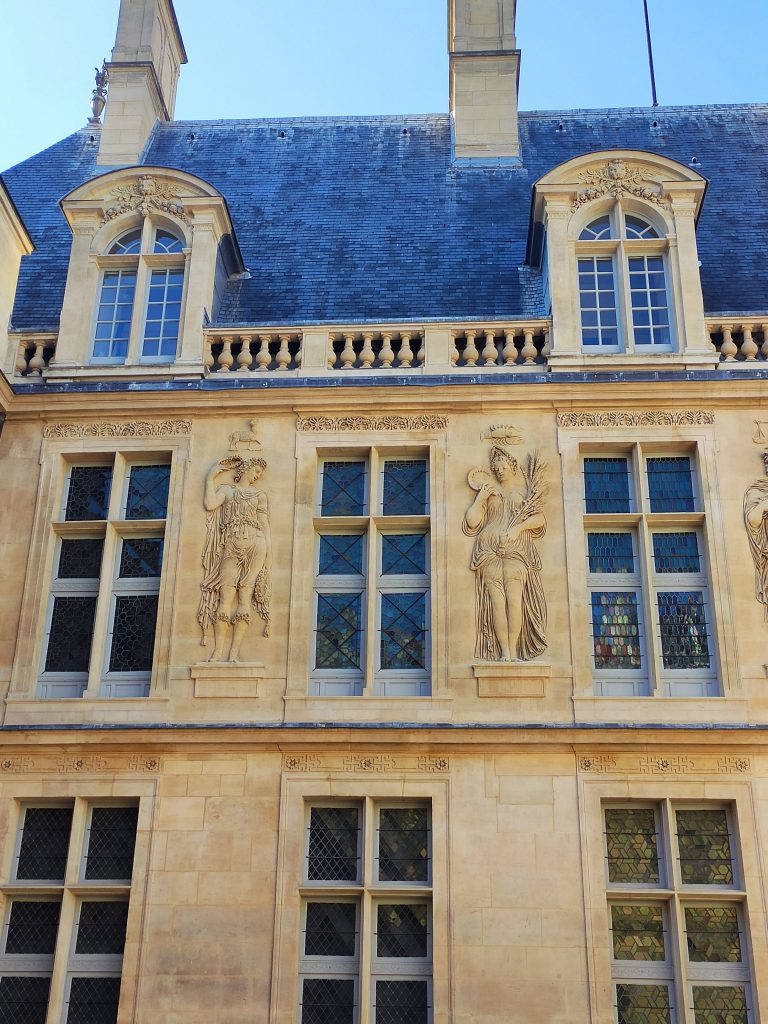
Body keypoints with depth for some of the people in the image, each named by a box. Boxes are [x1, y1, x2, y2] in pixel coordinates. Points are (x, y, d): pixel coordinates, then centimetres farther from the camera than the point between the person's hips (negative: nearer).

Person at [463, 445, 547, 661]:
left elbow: (539, 518, 6)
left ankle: (513, 650, -16)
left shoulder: (526, 490, 19)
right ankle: (504, 651, -14)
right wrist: (480, 497, 7)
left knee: (514, 598, -17)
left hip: (517, 551, -1)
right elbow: (471, 521, 13)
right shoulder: (489, 491, 23)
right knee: (496, 600, -12)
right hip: (489, 551, 1)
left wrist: (518, 527, -7)